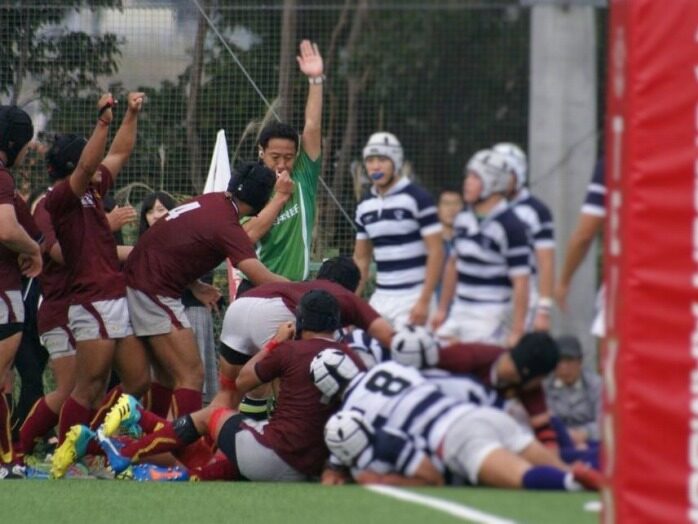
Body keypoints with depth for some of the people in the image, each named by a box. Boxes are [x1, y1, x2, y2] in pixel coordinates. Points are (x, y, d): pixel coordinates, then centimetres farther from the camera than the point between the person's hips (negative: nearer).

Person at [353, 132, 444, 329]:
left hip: (412, 297, -6)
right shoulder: (365, 206, 12)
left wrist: (424, 301, -16)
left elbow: (436, 252, -10)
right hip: (380, 298, 6)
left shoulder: (418, 198, -7)